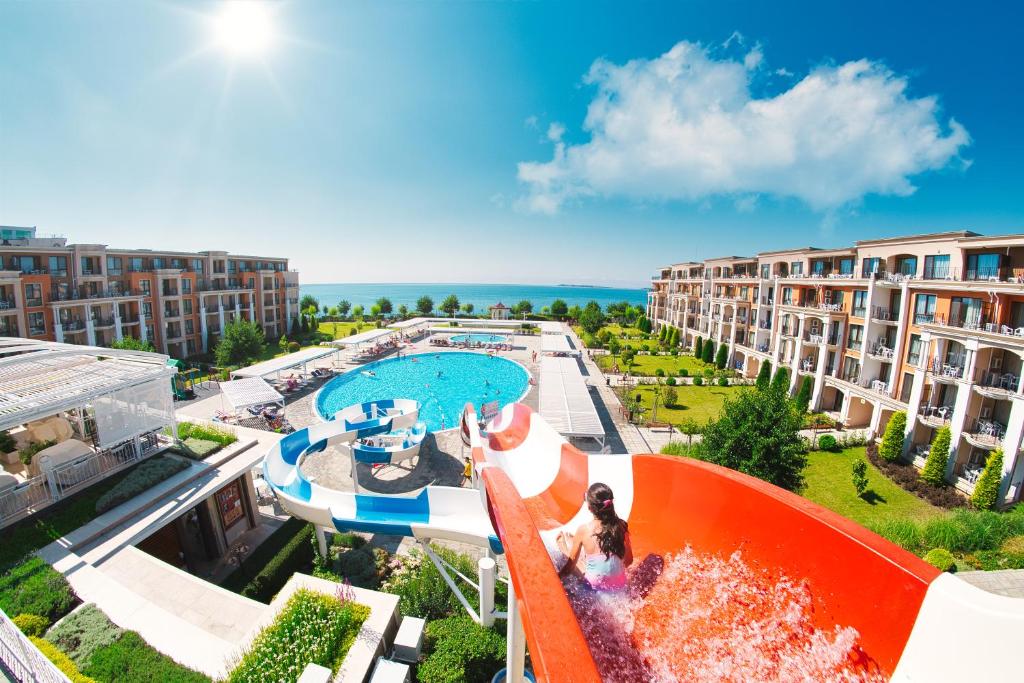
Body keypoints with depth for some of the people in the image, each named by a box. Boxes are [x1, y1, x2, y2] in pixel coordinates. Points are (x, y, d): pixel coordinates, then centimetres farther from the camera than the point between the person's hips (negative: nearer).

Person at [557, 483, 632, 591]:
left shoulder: (583, 529, -20)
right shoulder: (621, 526, -15)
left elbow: (571, 564, -8)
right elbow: (628, 561, -1)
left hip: (594, 587, -2)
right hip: (620, 586, 3)